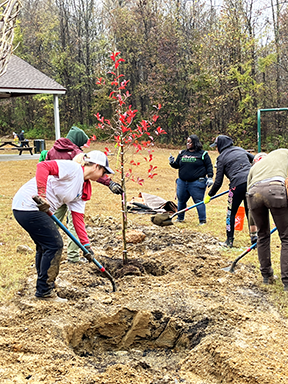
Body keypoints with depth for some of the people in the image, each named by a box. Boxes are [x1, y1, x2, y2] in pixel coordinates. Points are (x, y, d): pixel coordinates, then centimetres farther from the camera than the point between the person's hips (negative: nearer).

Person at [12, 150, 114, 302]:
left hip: (40, 210, 10)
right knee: (54, 245, -5)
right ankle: (45, 291, 8)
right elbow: (43, 166, -24)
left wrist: (86, 245, 13)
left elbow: (78, 219, 15)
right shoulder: (73, 168, -12)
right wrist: (42, 196, -27)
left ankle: (43, 286, 37)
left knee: (44, 246, 20)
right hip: (28, 205, -10)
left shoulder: (83, 189, 15)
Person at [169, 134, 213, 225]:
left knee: (199, 201, -4)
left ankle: (202, 220, 4)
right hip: (182, 182, 5)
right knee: (181, 200, 15)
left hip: (196, 183, -5)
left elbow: (209, 166, 0)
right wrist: (172, 163, -3)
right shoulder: (182, 153, 12)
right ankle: (180, 218, 33)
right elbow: (177, 165, 18)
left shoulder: (203, 154, -1)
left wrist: (210, 177, -7)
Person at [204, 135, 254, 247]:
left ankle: (229, 241, 12)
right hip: (251, 182, 5)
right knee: (250, 211, 15)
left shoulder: (221, 158, 4)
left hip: (237, 185, -5)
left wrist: (209, 195, 14)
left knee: (231, 213, 9)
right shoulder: (240, 150, 18)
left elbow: (218, 181, 3)